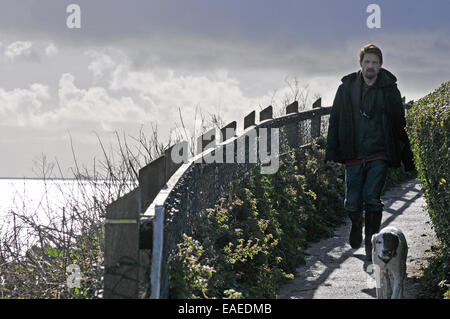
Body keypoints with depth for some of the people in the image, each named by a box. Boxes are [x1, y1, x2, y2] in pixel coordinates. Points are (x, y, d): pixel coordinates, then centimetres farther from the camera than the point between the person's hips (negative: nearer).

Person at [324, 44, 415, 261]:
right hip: (353, 155, 1)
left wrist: (407, 160, 8)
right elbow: (335, 122, 8)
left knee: (372, 199, -12)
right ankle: (357, 225, 34)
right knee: (352, 203, 0)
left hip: (379, 155, -1)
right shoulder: (346, 88, 6)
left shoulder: (389, 90, 4)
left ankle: (371, 245, -1)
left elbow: (399, 126, 9)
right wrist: (331, 153, 0)